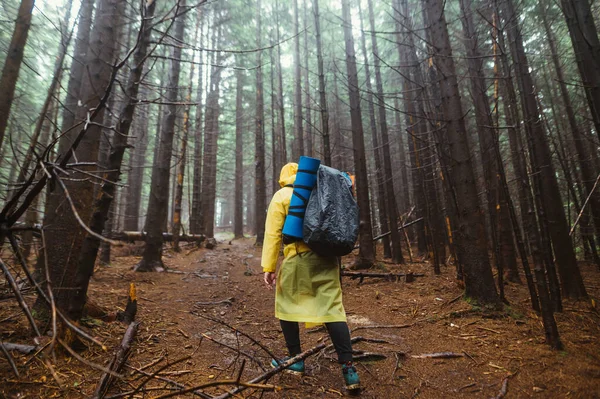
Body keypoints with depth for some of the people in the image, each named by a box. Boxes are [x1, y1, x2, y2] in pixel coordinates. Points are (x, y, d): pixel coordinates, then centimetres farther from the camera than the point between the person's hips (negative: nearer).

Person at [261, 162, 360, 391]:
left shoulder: (281, 196, 3)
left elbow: (273, 233, -5)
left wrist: (268, 267, -5)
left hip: (299, 258, -4)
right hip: (327, 258, 5)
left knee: (286, 306, 14)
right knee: (333, 309, 3)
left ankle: (295, 360, 21)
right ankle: (348, 368, -1)